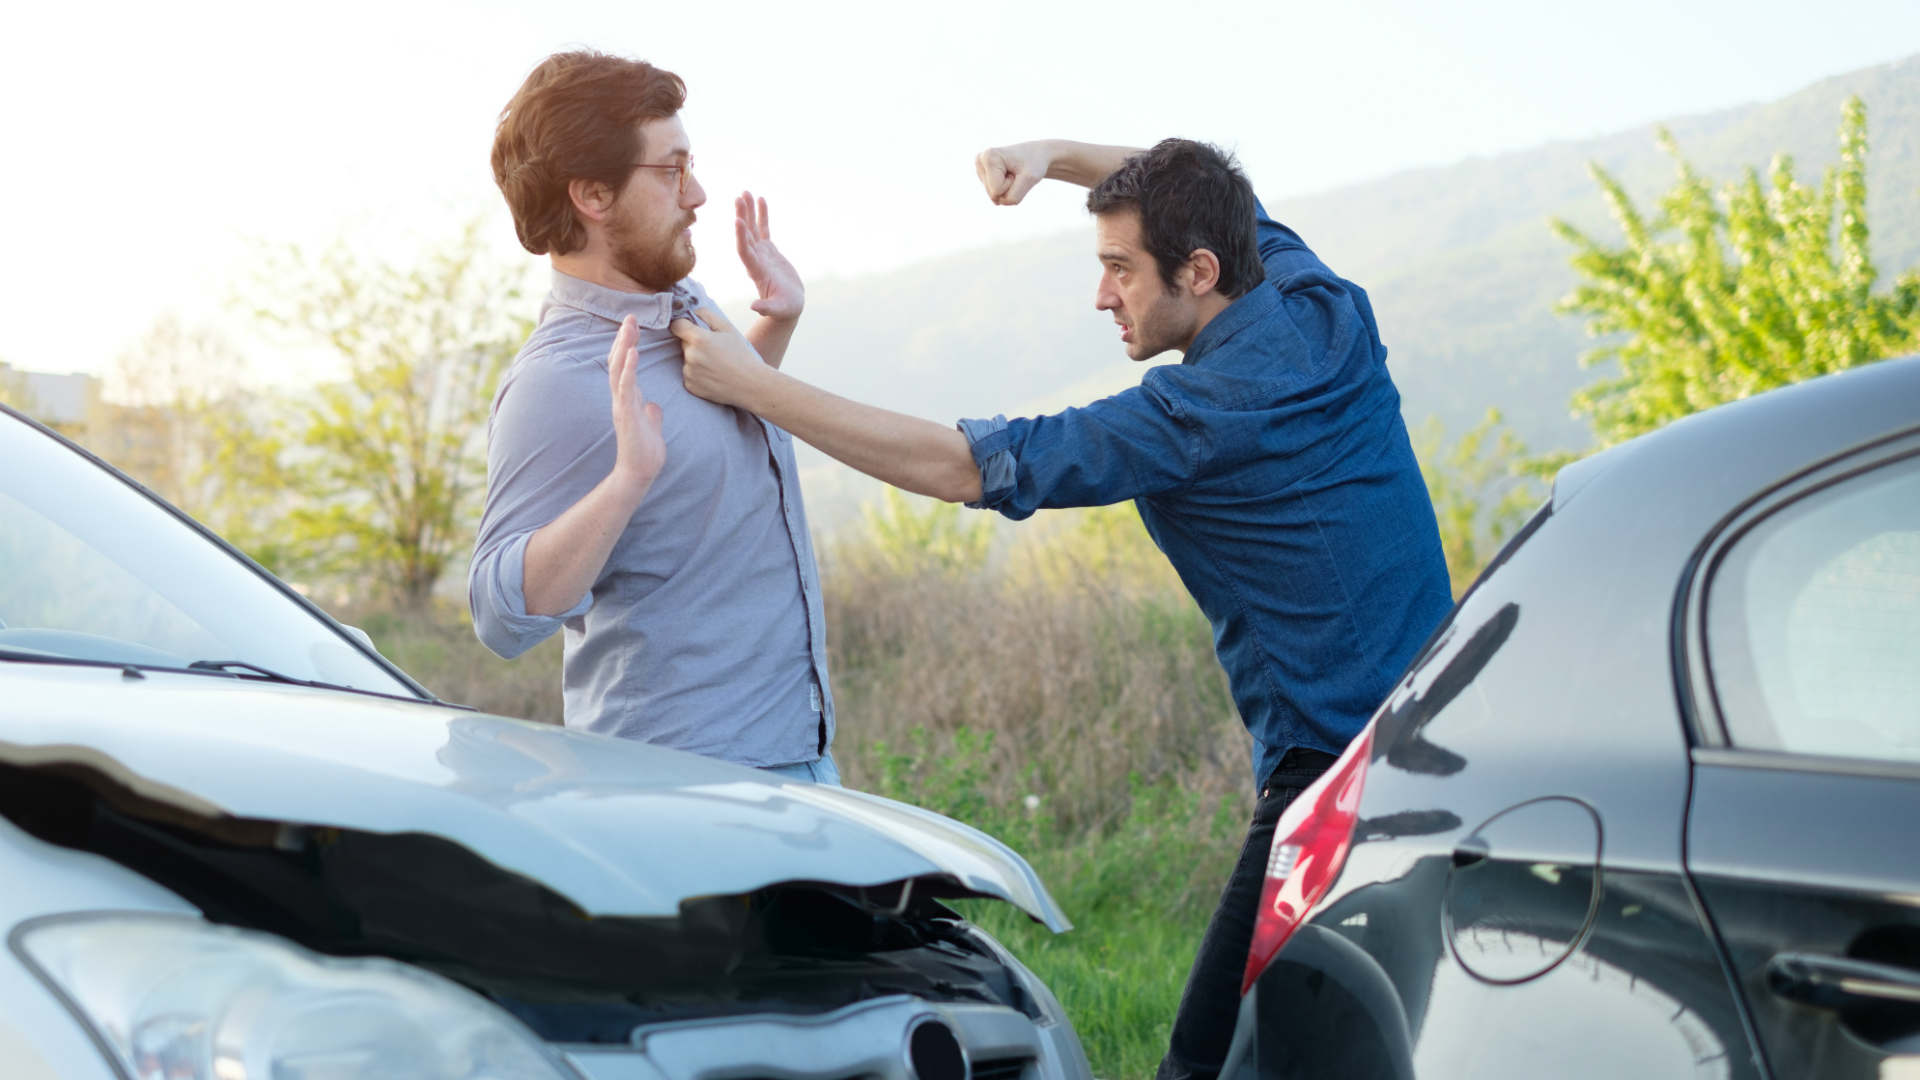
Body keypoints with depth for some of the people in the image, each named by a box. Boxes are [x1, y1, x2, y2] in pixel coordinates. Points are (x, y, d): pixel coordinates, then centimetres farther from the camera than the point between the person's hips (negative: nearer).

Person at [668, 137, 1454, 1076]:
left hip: (1331, 769, -10)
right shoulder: (1332, 312, 6)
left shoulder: (1206, 410, -17)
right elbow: (1214, 197, 27)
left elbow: (964, 468, -17)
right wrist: (1054, 155, 12)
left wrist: (752, 384, -14)